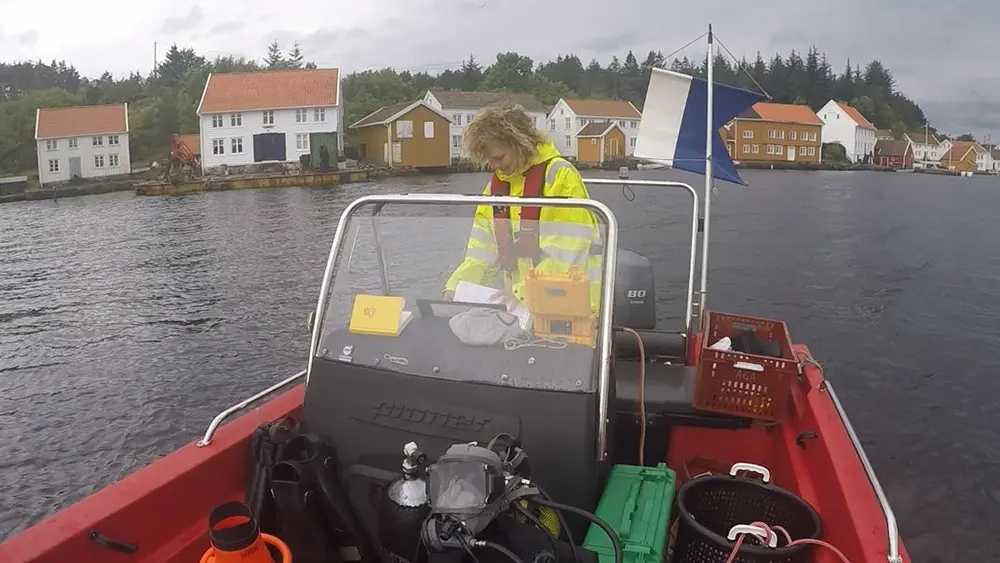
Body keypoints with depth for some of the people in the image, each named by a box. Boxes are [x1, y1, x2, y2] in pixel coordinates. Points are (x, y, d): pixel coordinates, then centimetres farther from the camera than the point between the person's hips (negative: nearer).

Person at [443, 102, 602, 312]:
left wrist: (521, 290, -20)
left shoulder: (561, 176, -9)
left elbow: (566, 255, -15)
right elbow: (482, 255, 12)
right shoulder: (495, 185, 12)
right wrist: (454, 287, -2)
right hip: (520, 306, 6)